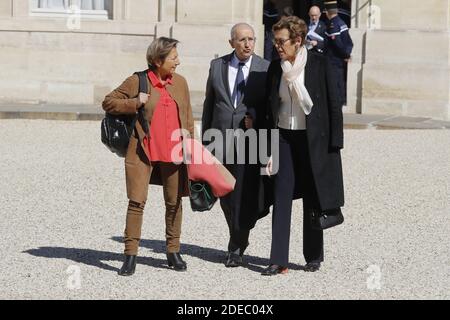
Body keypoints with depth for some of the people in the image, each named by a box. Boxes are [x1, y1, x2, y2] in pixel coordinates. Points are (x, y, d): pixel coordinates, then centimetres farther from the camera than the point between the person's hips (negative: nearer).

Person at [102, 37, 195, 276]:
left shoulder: (180, 82, 10)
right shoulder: (137, 82, -4)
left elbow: (187, 117, 16)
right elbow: (108, 102, 0)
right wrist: (135, 103, -13)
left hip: (173, 153, 4)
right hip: (143, 152, -4)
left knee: (174, 202, 10)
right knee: (137, 201, -6)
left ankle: (173, 252, 24)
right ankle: (130, 255, 0)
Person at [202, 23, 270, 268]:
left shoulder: (265, 69, 0)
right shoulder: (217, 66, 8)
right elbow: (209, 103, 12)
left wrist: (256, 119, -13)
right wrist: (205, 139, 10)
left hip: (250, 139, -3)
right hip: (221, 138, 3)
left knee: (244, 194, -7)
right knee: (225, 194, 8)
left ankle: (236, 247, 4)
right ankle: (239, 240, 27)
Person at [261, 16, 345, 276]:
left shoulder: (319, 64, -8)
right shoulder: (275, 68, 3)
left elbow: (334, 105, -6)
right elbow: (270, 109, 8)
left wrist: (334, 144, -10)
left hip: (314, 140, -3)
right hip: (284, 138, 3)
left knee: (313, 200, 7)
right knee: (282, 199, -3)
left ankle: (314, 257, 21)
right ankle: (279, 260, -3)